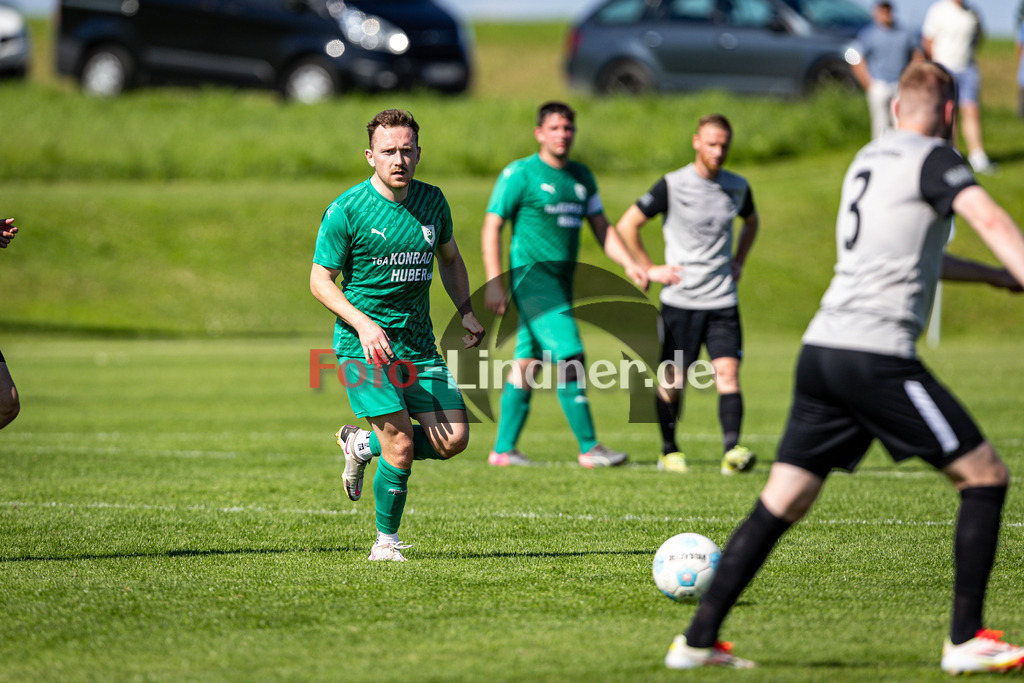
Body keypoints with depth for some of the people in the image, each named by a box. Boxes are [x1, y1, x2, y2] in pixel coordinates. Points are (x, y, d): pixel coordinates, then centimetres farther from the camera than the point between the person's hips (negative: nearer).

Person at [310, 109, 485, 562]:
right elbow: (320, 279, -7)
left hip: (418, 344, 5)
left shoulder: (432, 201, 5)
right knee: (401, 445, -13)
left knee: (453, 439, -5)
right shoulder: (346, 210, -11)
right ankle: (386, 542, 8)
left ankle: (362, 445, 21)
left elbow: (450, 258, 22)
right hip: (364, 346, -5)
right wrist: (362, 324, -21)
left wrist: (466, 311, 9)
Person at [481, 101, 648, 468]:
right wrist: (494, 282, -13)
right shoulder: (520, 173, -5)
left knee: (528, 364, 9)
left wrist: (629, 263, 4)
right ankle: (589, 448, -14)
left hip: (562, 280, 7)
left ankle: (503, 449, 15)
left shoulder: (581, 176, 15)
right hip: (532, 274, -7)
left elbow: (602, 227, 19)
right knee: (570, 357, -15)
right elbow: (491, 226, -6)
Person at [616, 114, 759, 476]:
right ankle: (668, 451, 21)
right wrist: (649, 269, -3)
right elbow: (627, 225, 0)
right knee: (673, 379, 4)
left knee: (727, 374, -13)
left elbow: (751, 221, 30)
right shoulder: (672, 185, -6)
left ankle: (732, 451, -22)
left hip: (723, 301, 2)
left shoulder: (738, 187, 7)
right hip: (680, 300, -2)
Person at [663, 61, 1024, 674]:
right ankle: (966, 641, 0)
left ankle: (698, 640, 7)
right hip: (879, 354, -8)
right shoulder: (932, 159, -1)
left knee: (781, 505, 10)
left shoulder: (869, 158, 24)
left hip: (823, 348, 8)